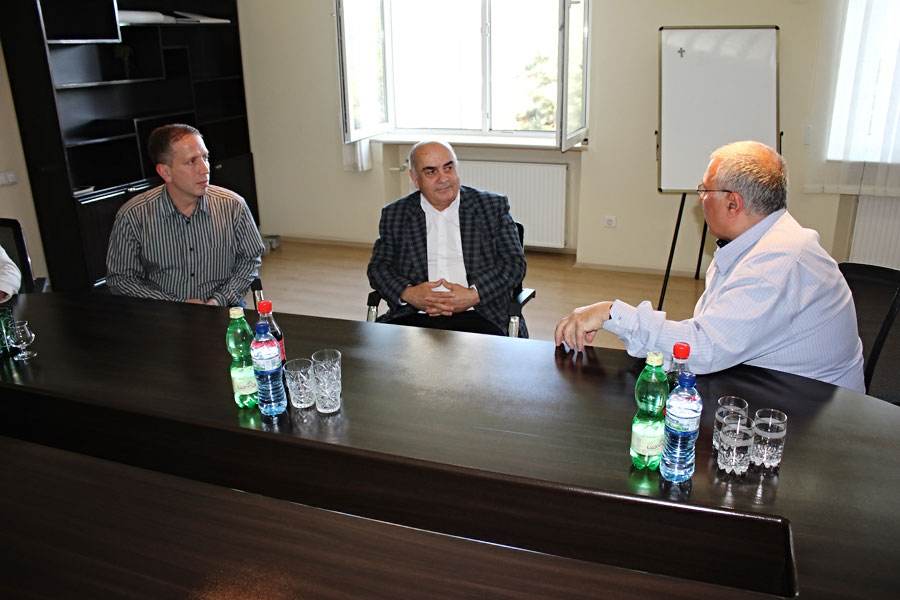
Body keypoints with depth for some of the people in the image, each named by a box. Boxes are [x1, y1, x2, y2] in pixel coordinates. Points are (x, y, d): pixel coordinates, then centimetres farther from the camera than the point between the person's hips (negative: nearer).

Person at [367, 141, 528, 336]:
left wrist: (473, 295, -12)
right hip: (414, 318, 2)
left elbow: (515, 263, 5)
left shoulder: (494, 206, 10)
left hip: (476, 317, -1)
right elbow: (378, 267, 12)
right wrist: (408, 293, -10)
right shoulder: (394, 214, 15)